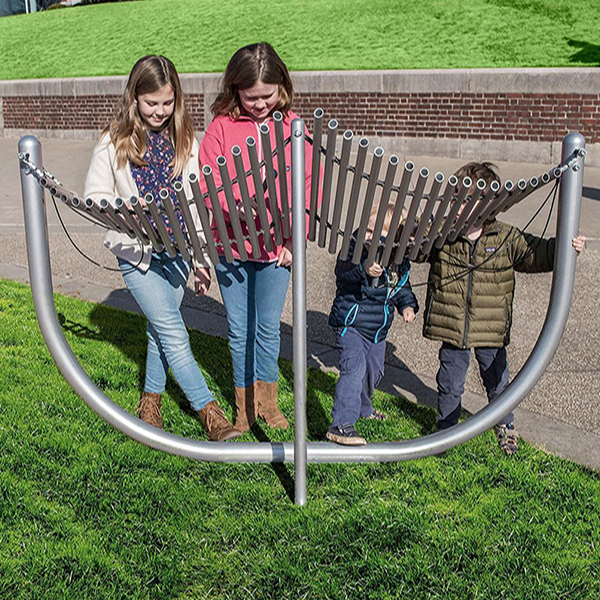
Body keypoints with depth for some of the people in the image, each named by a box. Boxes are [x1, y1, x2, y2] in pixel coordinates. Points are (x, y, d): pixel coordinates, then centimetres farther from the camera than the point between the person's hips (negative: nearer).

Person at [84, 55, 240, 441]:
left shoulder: (185, 141, 6)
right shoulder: (115, 142, -2)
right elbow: (94, 196, 1)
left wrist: (201, 256, 6)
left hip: (178, 251, 3)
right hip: (137, 252, -3)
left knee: (162, 330, 12)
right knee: (173, 332, -7)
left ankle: (150, 401, 30)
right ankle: (208, 410, 0)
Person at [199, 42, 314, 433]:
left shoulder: (293, 127, 0)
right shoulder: (222, 126, -3)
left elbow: (308, 188, 2)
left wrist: (294, 238, -5)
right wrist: (237, 207, -25)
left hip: (277, 248, 0)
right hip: (231, 244, 0)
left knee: (268, 327, 10)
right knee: (240, 330, 9)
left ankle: (266, 399, 30)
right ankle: (245, 404, 27)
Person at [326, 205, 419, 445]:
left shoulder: (400, 263, 2)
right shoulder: (355, 247, -14)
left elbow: (403, 288, 15)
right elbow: (342, 270, -31)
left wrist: (408, 306, -3)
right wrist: (364, 270, -48)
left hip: (379, 328, 7)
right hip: (350, 324, -6)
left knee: (374, 370, 21)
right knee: (354, 369, -20)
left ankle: (362, 408, 49)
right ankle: (340, 425, -20)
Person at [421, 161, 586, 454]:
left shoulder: (506, 239, -7)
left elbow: (537, 254, -3)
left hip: (491, 331, 0)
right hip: (451, 328, 0)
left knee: (497, 381, 18)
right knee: (450, 383, 13)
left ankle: (505, 425, 44)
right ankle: (446, 425, 37)